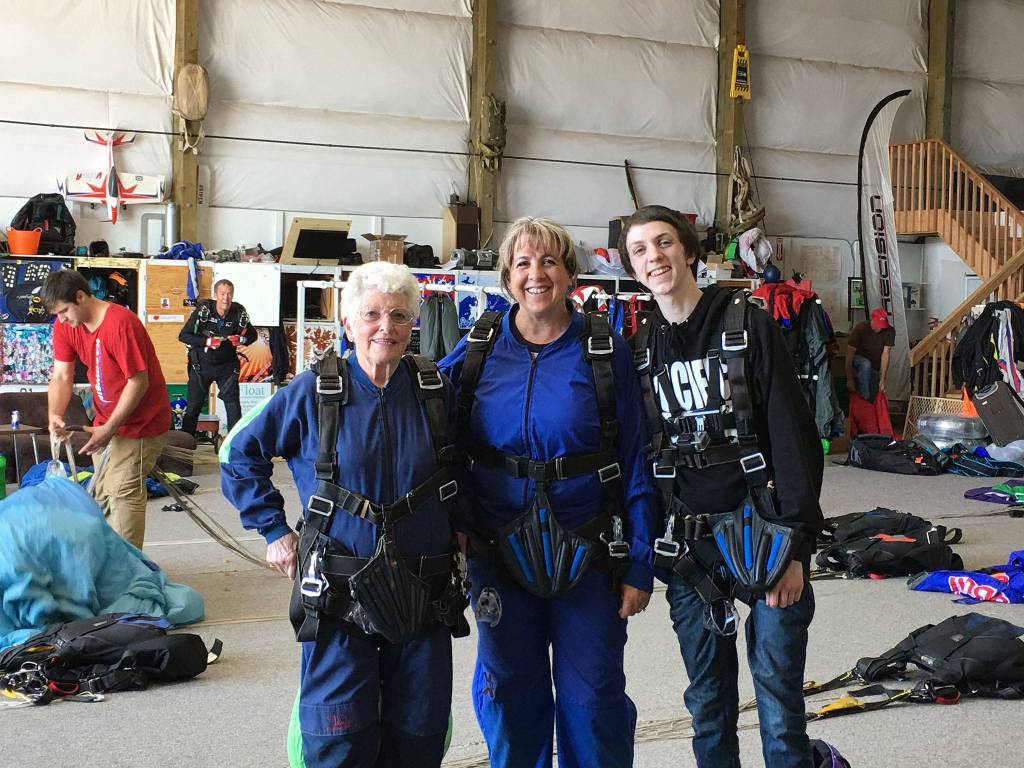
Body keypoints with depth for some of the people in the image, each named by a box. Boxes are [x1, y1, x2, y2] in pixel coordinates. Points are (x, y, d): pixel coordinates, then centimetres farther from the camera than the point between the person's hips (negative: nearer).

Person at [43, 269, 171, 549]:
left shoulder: (121, 324, -25)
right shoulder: (65, 325, -2)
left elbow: (138, 382, -24)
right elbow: (61, 376, -3)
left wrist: (109, 429, -22)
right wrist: (55, 415, -21)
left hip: (140, 421, -8)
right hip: (108, 420, 8)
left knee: (123, 493, -10)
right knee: (102, 492, 13)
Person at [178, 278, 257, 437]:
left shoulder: (239, 312, -9)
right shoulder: (203, 310, -15)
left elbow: (252, 334, 6)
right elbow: (183, 336, -15)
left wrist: (241, 339, -16)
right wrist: (207, 341, -26)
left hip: (226, 366, 1)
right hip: (201, 365, -1)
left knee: (234, 406, -2)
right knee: (193, 406, 5)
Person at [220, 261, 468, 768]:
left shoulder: (437, 391, 0)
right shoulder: (313, 392, -7)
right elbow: (239, 453, 4)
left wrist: (458, 525, 10)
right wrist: (274, 530, 1)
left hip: (425, 593, 3)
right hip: (339, 593, -2)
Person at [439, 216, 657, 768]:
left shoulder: (605, 352, -5)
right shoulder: (477, 350, 0)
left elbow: (635, 464, -5)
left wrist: (639, 565, -8)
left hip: (587, 555, -2)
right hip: (499, 554, 2)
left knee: (592, 698, 8)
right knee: (510, 696, 14)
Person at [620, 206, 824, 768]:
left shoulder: (746, 324, -4)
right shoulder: (639, 346, 8)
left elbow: (793, 436, -8)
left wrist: (794, 544, -14)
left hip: (759, 534, -3)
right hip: (686, 546, 4)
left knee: (778, 701, 0)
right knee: (707, 702, 12)